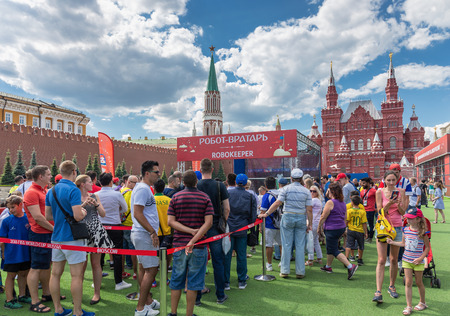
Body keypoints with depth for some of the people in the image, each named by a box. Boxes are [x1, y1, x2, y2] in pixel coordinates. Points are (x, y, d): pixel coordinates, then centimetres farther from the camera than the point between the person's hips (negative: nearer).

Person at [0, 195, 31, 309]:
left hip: (25, 254, 3)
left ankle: (22, 296, 31)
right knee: (11, 276, 6)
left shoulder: (28, 219, -3)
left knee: (23, 274, 15)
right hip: (11, 255, -3)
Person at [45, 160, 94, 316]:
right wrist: (84, 212, -2)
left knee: (56, 273, 13)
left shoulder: (51, 191, 8)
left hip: (56, 237, 8)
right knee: (77, 276, 0)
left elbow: (48, 216, 13)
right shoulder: (73, 190, -16)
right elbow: (78, 216, -23)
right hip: (72, 238, -8)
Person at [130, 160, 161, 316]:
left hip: (144, 234, 11)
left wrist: (153, 231, 19)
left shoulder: (145, 188, 16)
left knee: (144, 268, 17)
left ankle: (148, 300, 29)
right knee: (151, 269, -5)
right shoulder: (143, 189, -16)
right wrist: (153, 232, -21)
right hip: (144, 235, -11)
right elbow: (137, 213, -23)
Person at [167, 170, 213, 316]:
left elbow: (171, 221, -6)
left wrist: (191, 231, -12)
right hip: (199, 246, -2)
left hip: (179, 244, 2)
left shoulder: (176, 197, 3)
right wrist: (194, 240, -19)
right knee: (193, 282, 8)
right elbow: (208, 222, -13)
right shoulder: (205, 197, -1)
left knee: (177, 280, 14)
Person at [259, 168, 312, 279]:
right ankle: (300, 272, 13)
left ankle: (284, 271, 12)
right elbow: (309, 209, -1)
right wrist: (310, 224, 6)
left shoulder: (286, 189, -4)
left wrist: (266, 214, -10)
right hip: (301, 219, 1)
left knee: (286, 245, 6)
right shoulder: (306, 191, 1)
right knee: (300, 246, 8)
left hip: (288, 217, -1)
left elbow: (277, 203, -12)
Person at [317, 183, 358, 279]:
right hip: (341, 228, 9)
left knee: (334, 251, -3)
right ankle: (328, 267, 32)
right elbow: (344, 217, 15)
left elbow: (323, 217, -14)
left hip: (332, 229, -9)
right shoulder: (343, 203, 8)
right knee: (330, 248, 21)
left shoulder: (330, 202, -17)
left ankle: (350, 266, -13)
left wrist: (319, 227, -3)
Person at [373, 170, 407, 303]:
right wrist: (389, 204, -23)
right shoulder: (380, 192, -4)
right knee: (381, 260, -7)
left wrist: (398, 204, -18)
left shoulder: (401, 191, 1)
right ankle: (378, 292, -8)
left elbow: (403, 212, 2)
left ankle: (392, 286, 30)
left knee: (394, 259, 11)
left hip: (397, 227, 2)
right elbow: (380, 211, -6)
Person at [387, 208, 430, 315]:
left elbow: (427, 247, -6)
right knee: (408, 283, 3)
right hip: (407, 260, 3)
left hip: (418, 261, -3)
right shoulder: (405, 230, 0)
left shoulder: (422, 232, -13)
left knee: (419, 282, 12)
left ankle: (422, 302, 36)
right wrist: (392, 242, 5)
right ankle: (409, 306, 9)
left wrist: (421, 258, -14)